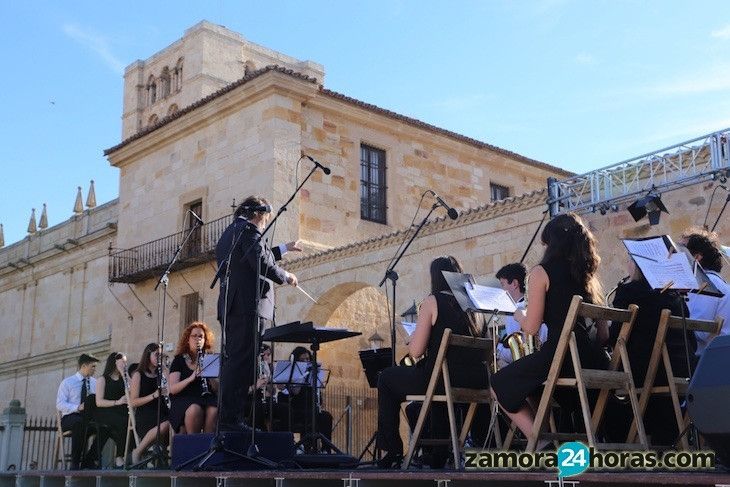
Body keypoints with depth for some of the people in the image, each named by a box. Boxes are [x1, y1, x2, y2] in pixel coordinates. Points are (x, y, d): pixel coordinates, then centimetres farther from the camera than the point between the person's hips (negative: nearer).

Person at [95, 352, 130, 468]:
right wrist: (117, 402, -15)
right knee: (123, 422, -36)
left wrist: (123, 374, 3)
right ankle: (119, 457, -24)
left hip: (121, 412, 4)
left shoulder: (123, 379, 23)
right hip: (105, 412, -4)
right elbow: (99, 402, -3)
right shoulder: (102, 380, 9)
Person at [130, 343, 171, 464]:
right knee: (165, 424, -37)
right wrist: (154, 395, -14)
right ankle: (137, 452, -16)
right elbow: (133, 402, -3)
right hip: (144, 414, -4)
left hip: (162, 412, 4)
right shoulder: (138, 375, 6)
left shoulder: (161, 373, 18)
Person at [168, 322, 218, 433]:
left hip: (207, 399, 2)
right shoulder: (179, 360, 8)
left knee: (214, 410, -33)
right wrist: (191, 377, -20)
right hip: (183, 400, -2)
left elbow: (217, 389, 7)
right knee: (195, 410, -36)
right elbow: (173, 389, -5)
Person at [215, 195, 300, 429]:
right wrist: (286, 276, -1)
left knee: (233, 362, 12)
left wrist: (285, 248, 42)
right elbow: (262, 264, -18)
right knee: (242, 363, -11)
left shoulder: (229, 232, 24)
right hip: (249, 307, -10)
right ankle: (231, 419, -12)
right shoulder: (249, 230, -6)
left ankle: (226, 418, 13)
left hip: (230, 308, 10)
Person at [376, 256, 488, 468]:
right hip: (475, 382, 7)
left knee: (387, 378, 18)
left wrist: (412, 338, 13)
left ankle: (392, 450, 15)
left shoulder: (433, 301, -5)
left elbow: (416, 351, -9)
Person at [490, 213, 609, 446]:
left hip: (560, 353, -7)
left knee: (499, 384, 16)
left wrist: (518, 314, 15)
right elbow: (604, 335, 14)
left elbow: (531, 327, -6)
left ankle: (542, 446, 1)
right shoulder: (589, 274, 16)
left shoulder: (542, 272, -2)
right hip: (594, 361, 7)